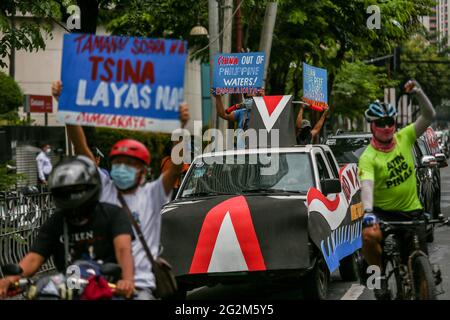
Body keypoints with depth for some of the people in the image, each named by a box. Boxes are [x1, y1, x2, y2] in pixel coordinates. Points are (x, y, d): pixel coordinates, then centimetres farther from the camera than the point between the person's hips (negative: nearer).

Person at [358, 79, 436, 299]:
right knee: (369, 236, -33)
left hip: (412, 210, 3)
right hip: (383, 211, -3)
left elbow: (429, 115, -9)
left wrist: (418, 92, -24)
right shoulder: (368, 157, -16)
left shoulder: (404, 138, -4)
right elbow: (367, 186, -31)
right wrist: (368, 211, -48)